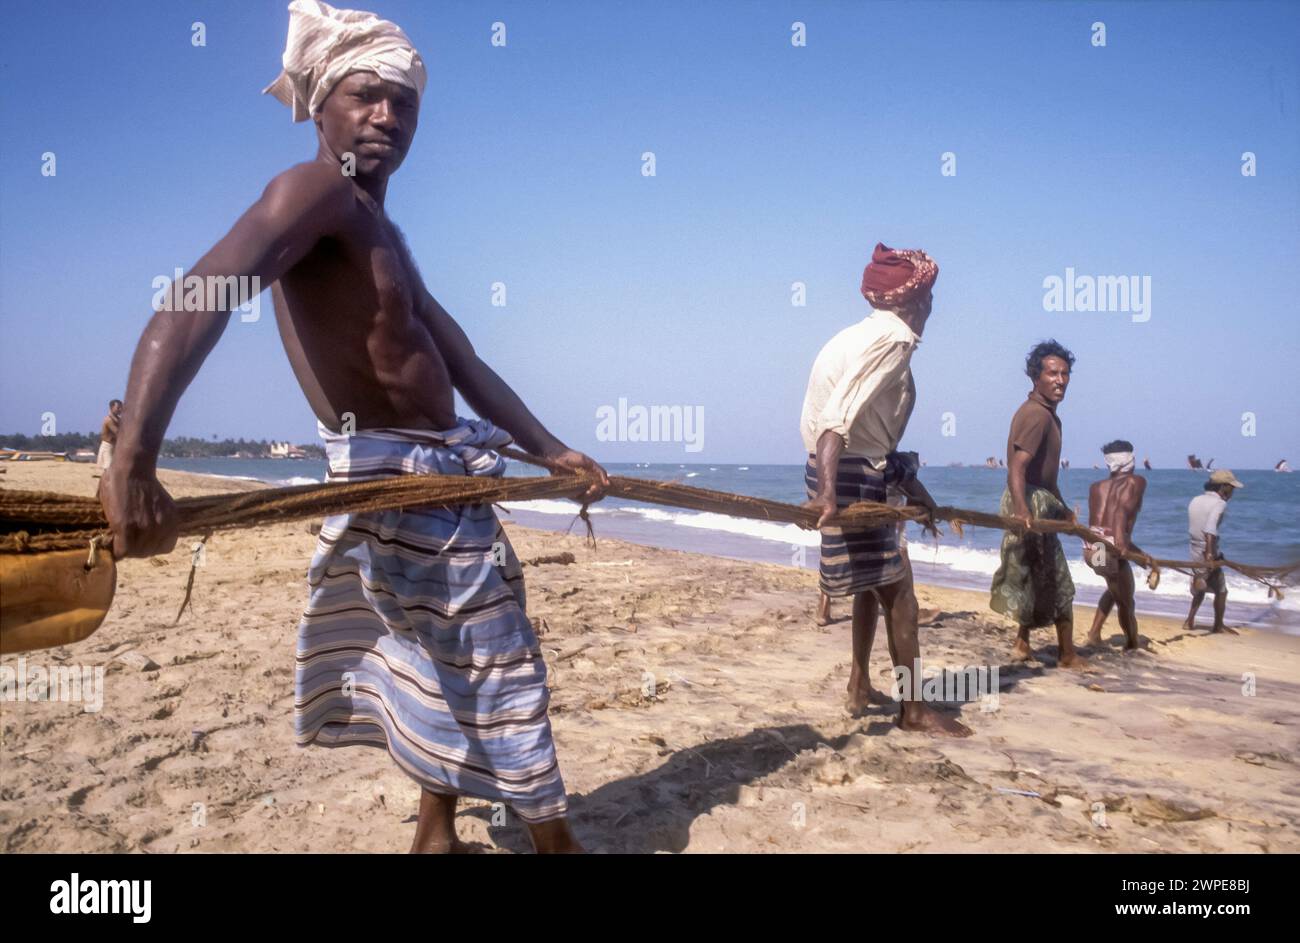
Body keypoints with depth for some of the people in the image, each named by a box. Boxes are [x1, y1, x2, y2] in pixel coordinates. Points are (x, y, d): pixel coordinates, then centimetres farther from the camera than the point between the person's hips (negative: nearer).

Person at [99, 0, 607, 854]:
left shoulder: (381, 233, 17)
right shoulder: (315, 190, -14)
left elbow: (463, 364, 18)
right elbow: (200, 297, -32)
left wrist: (551, 450, 18)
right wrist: (134, 463, -45)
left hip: (437, 481, 10)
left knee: (455, 671, 21)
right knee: (500, 672, 1)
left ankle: (438, 836, 36)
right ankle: (554, 838, 19)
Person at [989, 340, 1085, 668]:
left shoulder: (1047, 414, 15)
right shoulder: (1036, 414, -18)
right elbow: (1016, 468, -31)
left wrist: (1063, 509, 31)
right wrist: (1021, 509, -45)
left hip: (1041, 502, 10)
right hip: (1031, 503, -10)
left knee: (1037, 580, 17)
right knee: (1057, 582, 0)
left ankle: (1023, 643, 25)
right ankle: (1067, 654, 10)